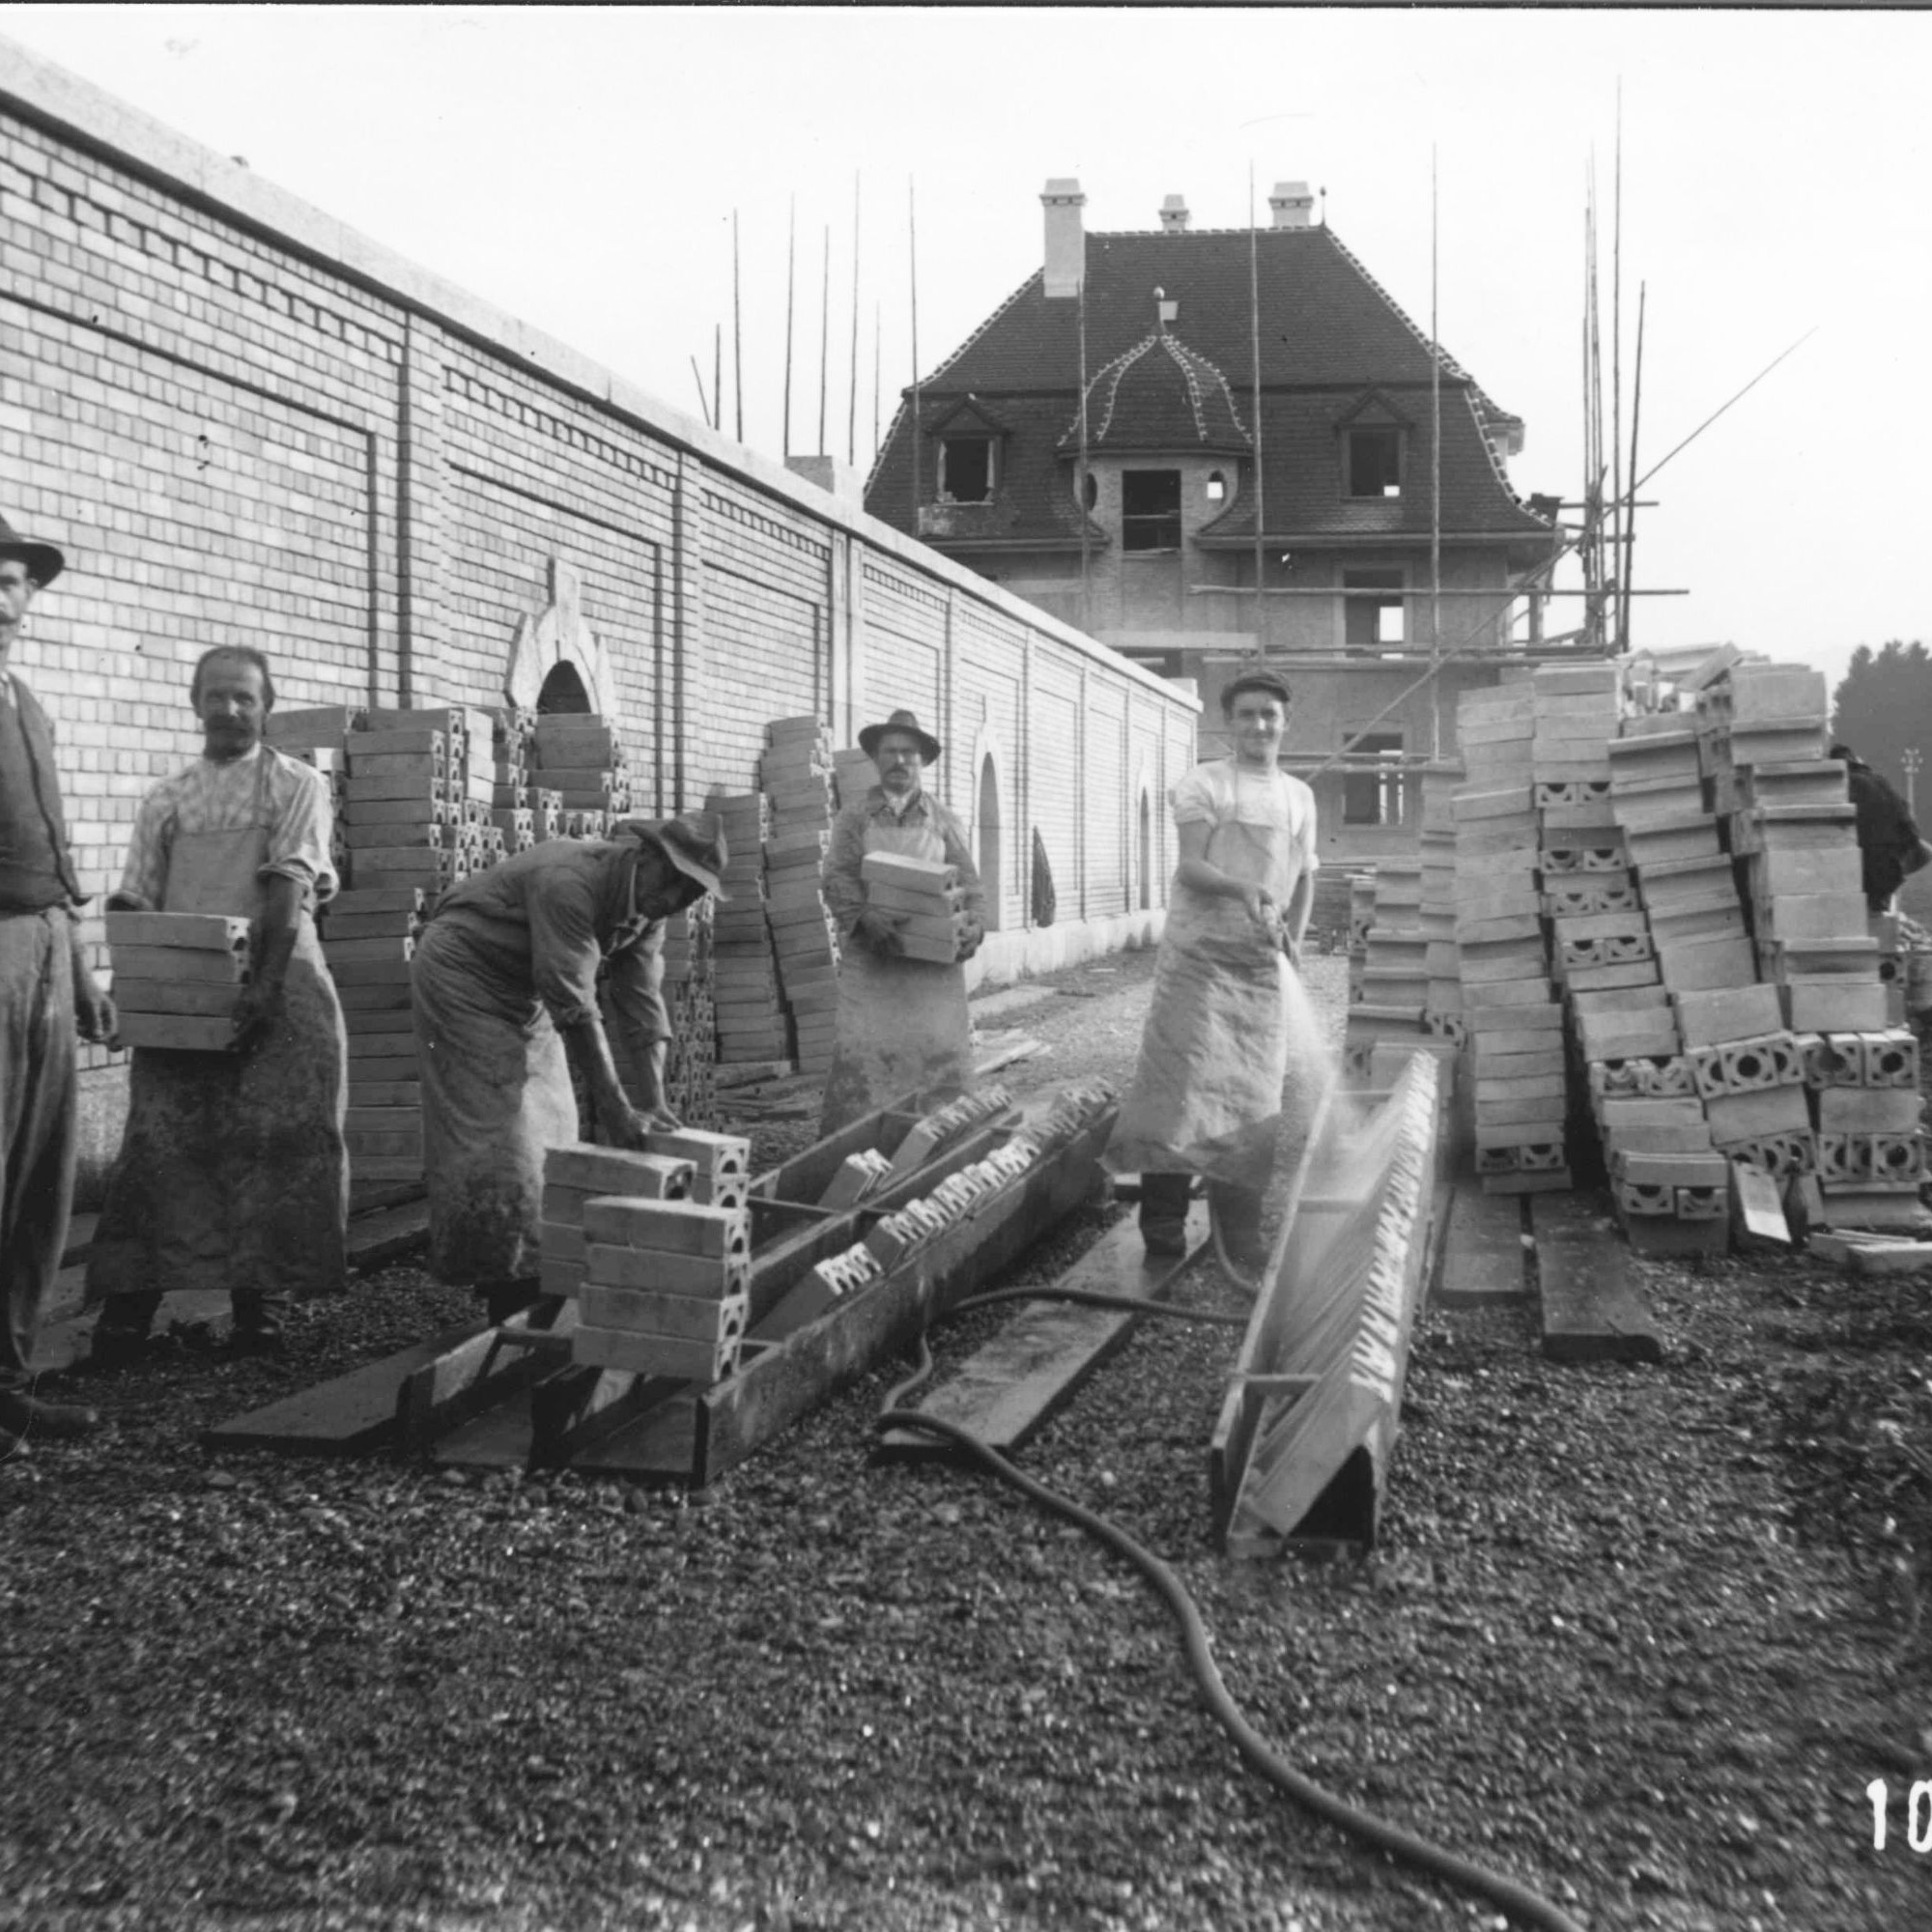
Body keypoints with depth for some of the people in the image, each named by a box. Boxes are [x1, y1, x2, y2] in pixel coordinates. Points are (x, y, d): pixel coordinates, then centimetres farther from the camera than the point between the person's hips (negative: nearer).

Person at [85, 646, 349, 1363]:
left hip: (276, 984, -2)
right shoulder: (165, 800, 15)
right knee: (163, 1141, -2)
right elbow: (134, 900, 11)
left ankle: (260, 1299, 7)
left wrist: (266, 982, -17)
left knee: (272, 1141, -2)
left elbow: (288, 889, -7)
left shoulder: (296, 785, 5)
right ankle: (130, 1299, 1)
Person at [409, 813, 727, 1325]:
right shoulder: (569, 883, -34)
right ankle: (507, 1293, -7)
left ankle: (539, 1276, 14)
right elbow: (574, 1008, -36)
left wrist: (654, 1101, -17)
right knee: (495, 1131, -11)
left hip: (524, 995, 9)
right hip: (461, 974, -9)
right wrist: (614, 1110, -36)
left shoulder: (646, 905, -6)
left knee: (547, 1126, 6)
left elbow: (643, 1003, -8)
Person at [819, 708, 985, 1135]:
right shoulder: (853, 817, 9)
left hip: (934, 958, 2)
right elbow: (837, 877, -3)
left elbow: (968, 880, 10)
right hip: (870, 959, -1)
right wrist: (866, 916, -23)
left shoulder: (942, 820, 14)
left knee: (939, 1053, -1)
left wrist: (975, 924, -10)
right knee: (864, 1054, -7)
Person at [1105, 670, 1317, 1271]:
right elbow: (1190, 867, -10)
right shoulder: (1202, 784, -1)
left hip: (1263, 961, 5)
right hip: (1199, 952, -5)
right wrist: (1239, 888, -29)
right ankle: (1162, 1219, -3)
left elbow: (1304, 877, 22)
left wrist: (1293, 941, 8)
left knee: (1253, 1091, 4)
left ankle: (1240, 1229, 12)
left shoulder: (1300, 796, 15)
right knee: (1188, 1076, -10)